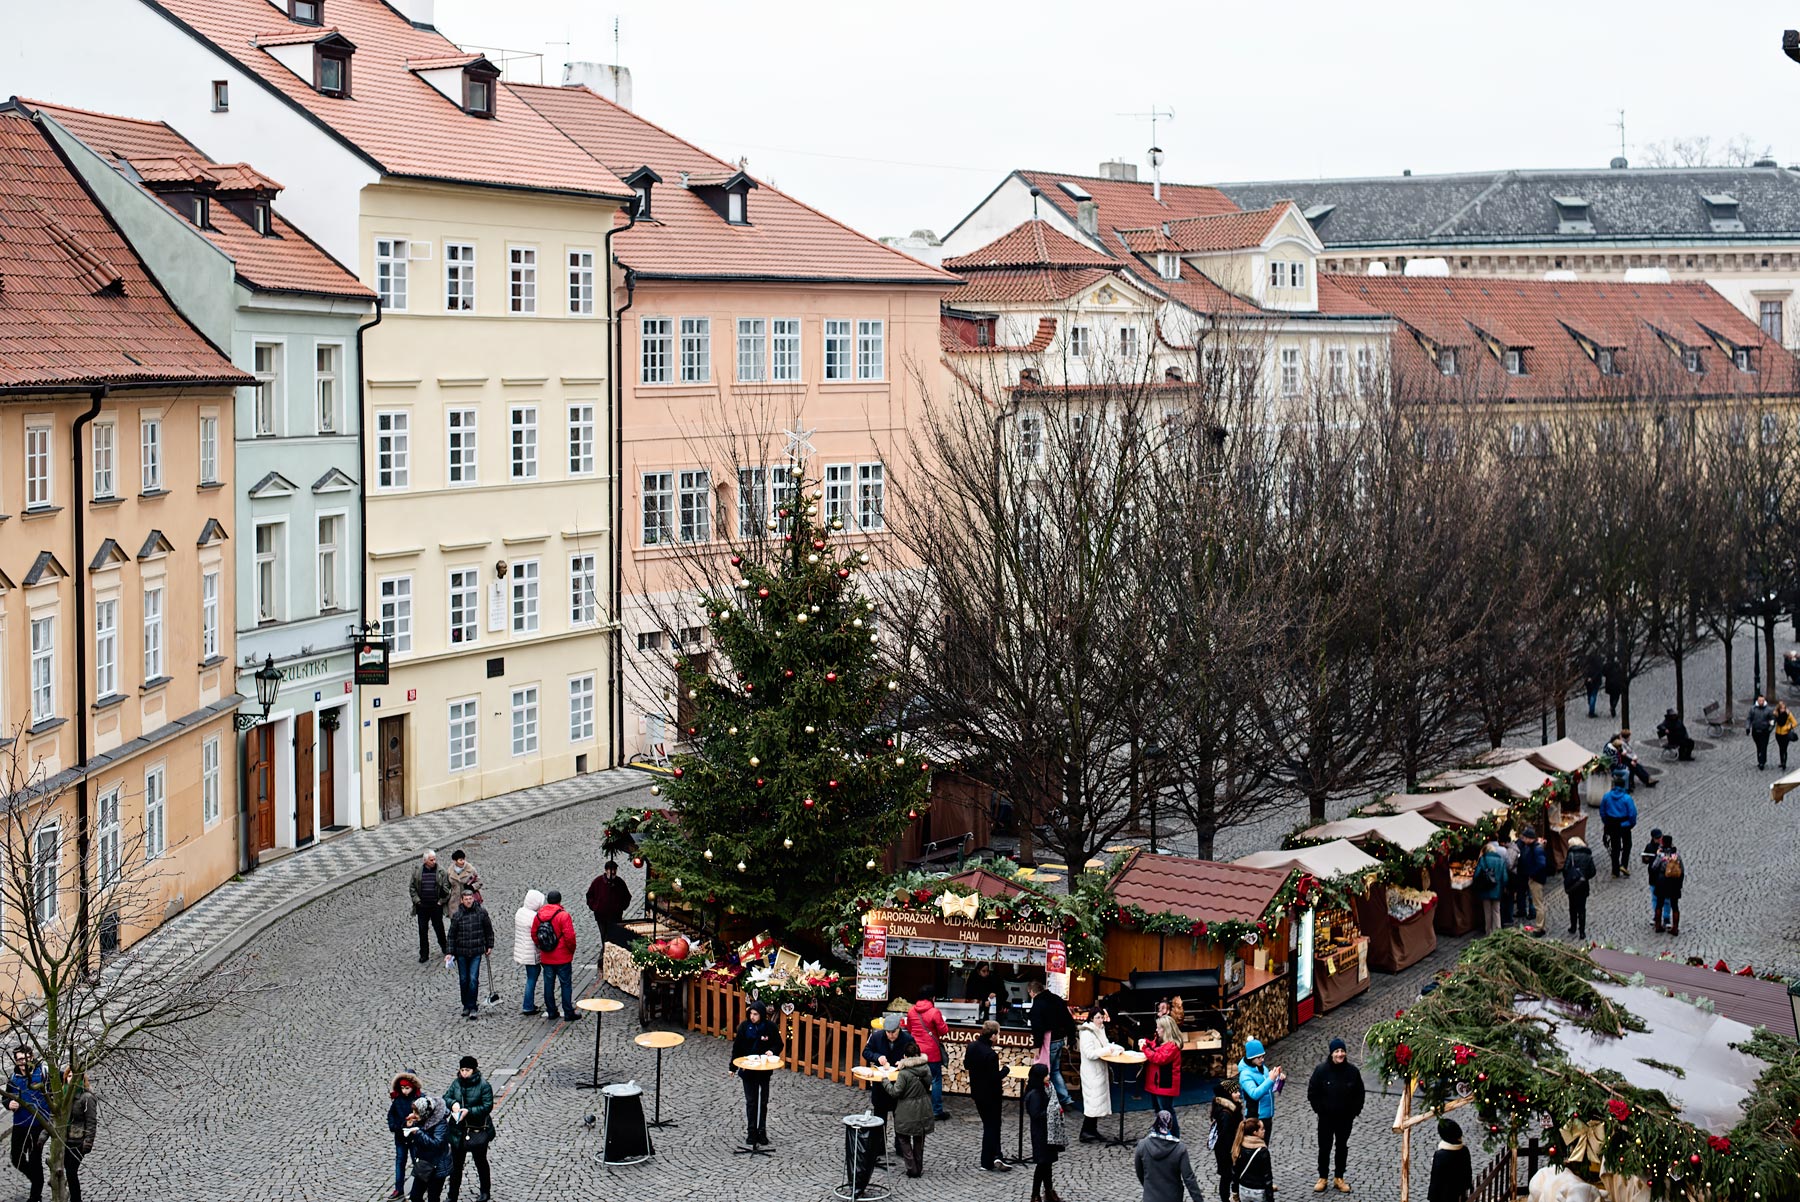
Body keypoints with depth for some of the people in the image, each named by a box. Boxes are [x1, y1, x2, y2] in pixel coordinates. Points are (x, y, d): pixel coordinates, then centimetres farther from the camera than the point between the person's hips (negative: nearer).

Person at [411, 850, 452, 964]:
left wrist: (441, 901, -4)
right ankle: (424, 954, 14)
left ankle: (444, 949, 28)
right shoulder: (417, 871, -2)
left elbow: (446, 888, 0)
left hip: (436, 906, -1)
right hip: (422, 907, 1)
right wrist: (417, 900, -2)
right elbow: (412, 887, 5)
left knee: (439, 928, 8)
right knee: (423, 930, 6)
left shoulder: (441, 872, -5)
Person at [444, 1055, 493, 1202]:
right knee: (456, 1164, 8)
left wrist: (469, 1111, -26)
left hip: (478, 1131, -4)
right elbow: (445, 1097, 3)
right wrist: (452, 1103, -19)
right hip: (458, 1130, 4)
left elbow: (487, 1107, -17)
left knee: (481, 1162, 14)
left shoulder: (483, 1086, -13)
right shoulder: (456, 1084, 1)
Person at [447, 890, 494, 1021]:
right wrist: (450, 952, -2)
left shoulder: (481, 912, -2)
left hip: (476, 952, -1)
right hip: (461, 952, 1)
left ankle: (472, 1007, -4)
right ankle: (466, 1006, 21)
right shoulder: (457, 915, -3)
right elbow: (452, 935, 1)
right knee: (463, 980, 9)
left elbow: (488, 929, 9)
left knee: (473, 979, -9)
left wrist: (489, 946, 11)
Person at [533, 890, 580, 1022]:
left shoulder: (539, 915, 2)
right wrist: (572, 949, -1)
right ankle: (568, 1013, 5)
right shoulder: (563, 915, -15)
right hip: (563, 957, -5)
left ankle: (551, 1012, 18)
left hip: (546, 958, 5)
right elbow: (569, 936, -18)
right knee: (566, 984, 3)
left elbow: (534, 935, 8)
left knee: (549, 984, 13)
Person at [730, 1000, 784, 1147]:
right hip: (747, 1068, 0)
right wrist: (733, 1067, 0)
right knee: (751, 1101, 4)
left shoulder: (770, 1027, -10)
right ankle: (751, 1132, 12)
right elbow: (737, 1047, -2)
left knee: (763, 1101, 8)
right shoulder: (744, 1026, -8)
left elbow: (779, 1044, 1)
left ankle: (762, 1132, 19)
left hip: (764, 1069, 0)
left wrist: (772, 1051, -21)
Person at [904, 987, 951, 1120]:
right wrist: (944, 1024, 9)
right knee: (936, 1079, 4)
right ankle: (937, 1111, 5)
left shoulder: (911, 1011, 1)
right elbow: (943, 1030, -10)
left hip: (916, 1050, 5)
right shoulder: (934, 1012, -16)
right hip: (931, 1051, -5)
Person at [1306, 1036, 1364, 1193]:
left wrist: (1354, 1112, -2)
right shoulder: (1321, 1070, -13)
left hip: (1345, 1118, 2)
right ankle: (1322, 1178, 21)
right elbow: (1312, 1093, -5)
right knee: (1324, 1148, 7)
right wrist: (1319, 1110, -8)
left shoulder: (1352, 1071, -8)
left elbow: (1359, 1094, 3)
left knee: (1342, 1147, 13)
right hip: (1326, 1118, -1)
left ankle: (1339, 1178, 27)